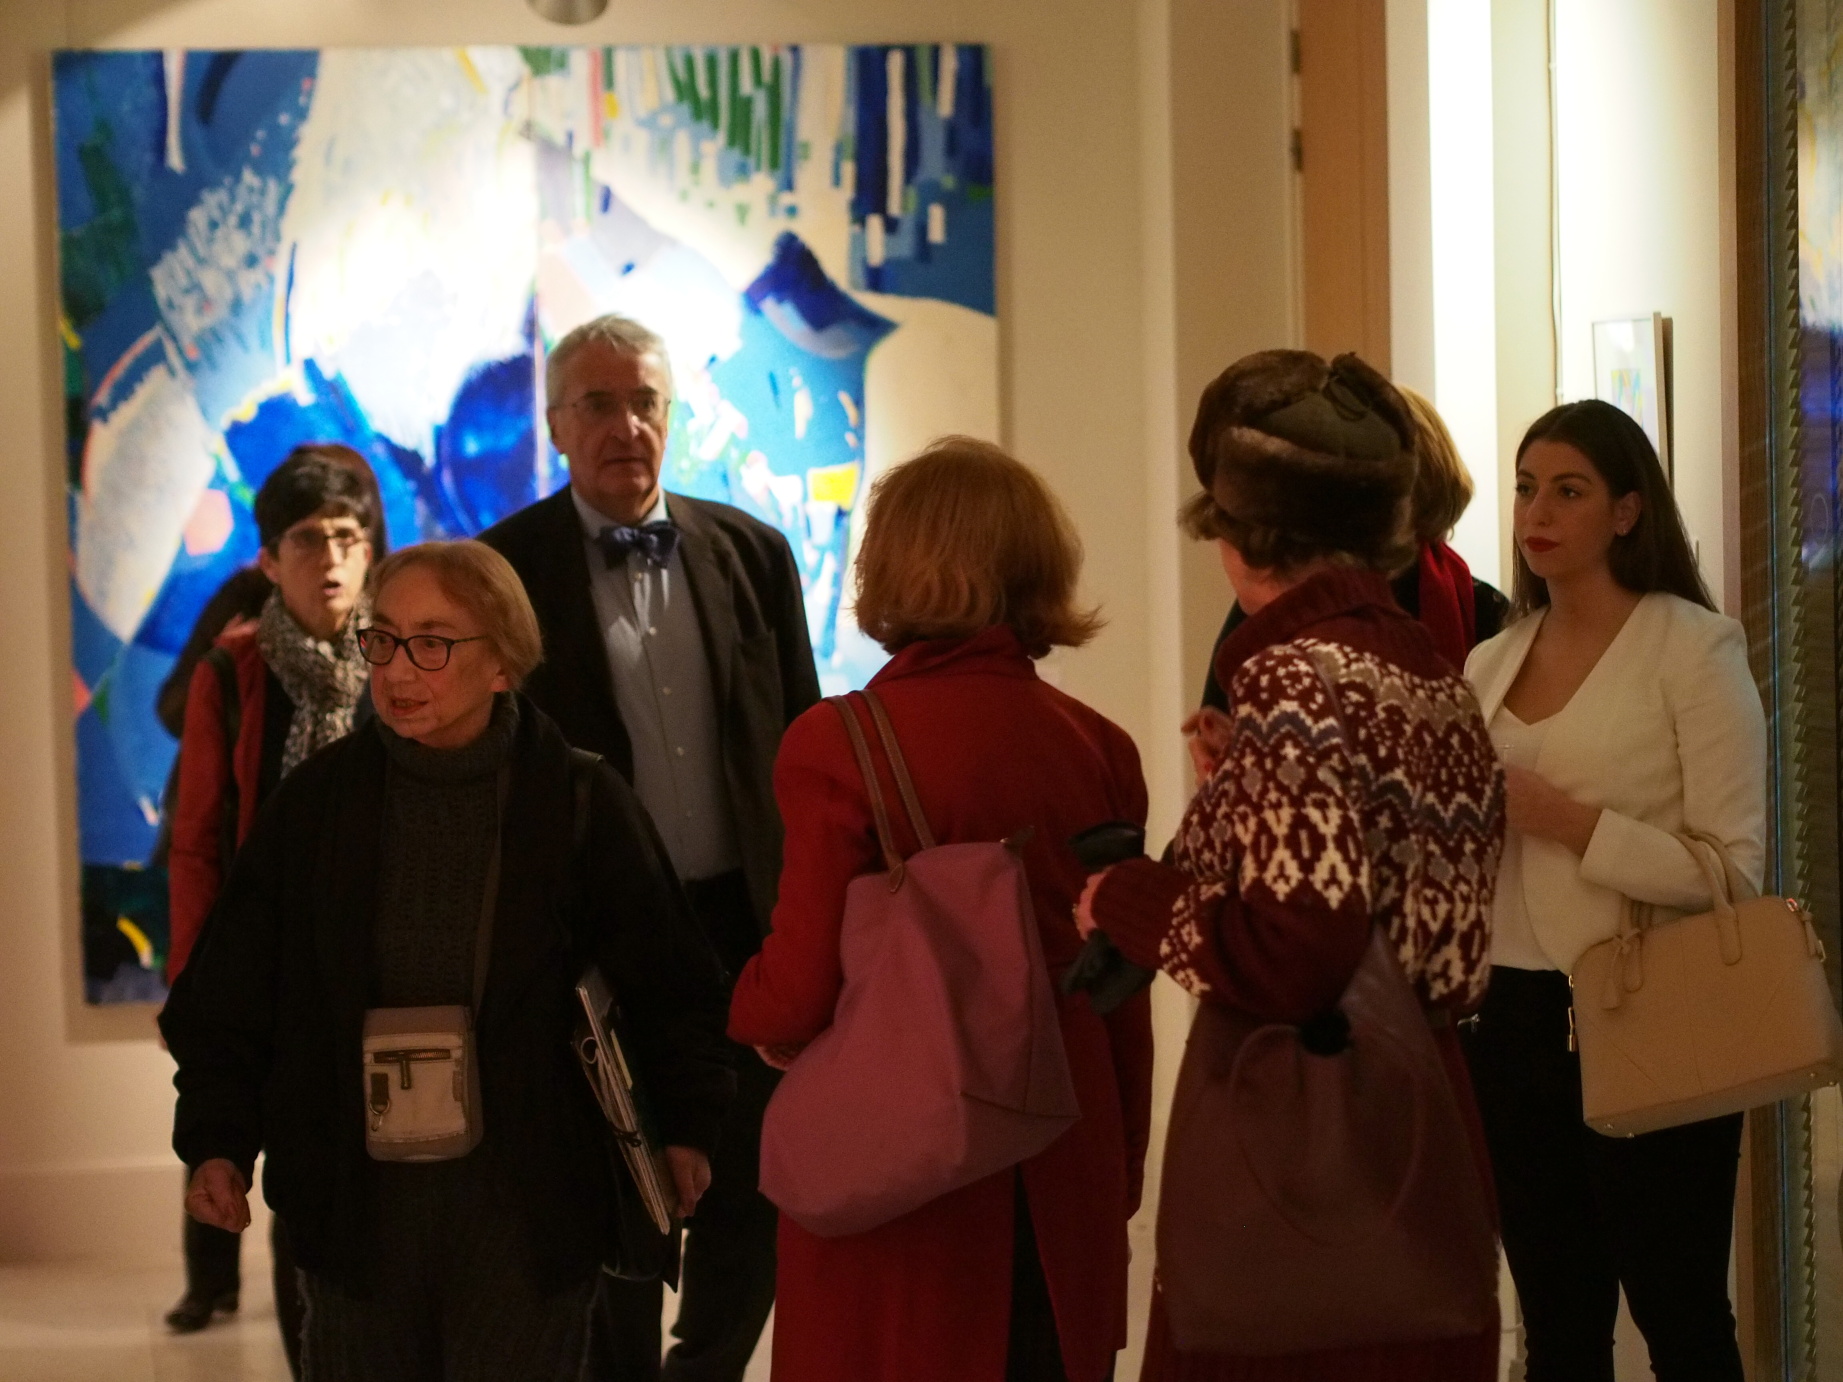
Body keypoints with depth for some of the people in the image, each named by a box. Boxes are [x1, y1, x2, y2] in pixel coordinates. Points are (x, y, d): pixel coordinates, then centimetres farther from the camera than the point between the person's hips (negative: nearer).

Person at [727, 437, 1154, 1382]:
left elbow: (802, 988, -15)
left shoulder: (839, 744, -13)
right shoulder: (1098, 748, 0)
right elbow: (1125, 1000, 6)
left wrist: (757, 1016, 9)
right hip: (1066, 1191, 4)